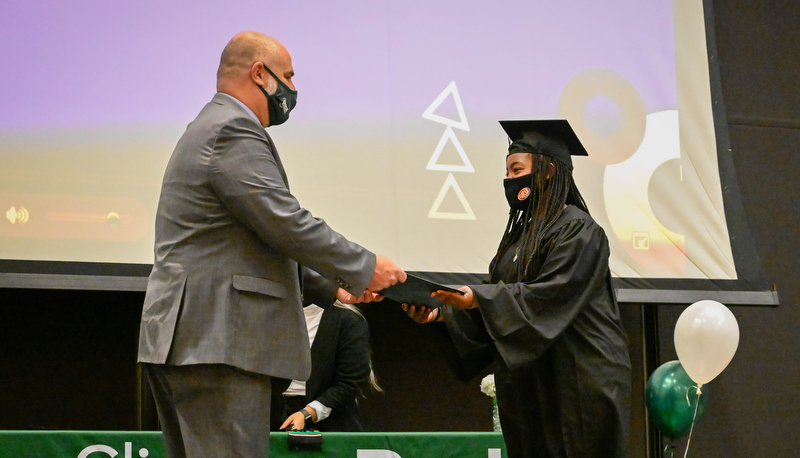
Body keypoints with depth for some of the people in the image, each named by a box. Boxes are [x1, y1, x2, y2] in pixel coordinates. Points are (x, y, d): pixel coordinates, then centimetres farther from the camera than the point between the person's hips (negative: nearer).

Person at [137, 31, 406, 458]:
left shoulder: (208, 130, 25)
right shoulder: (233, 132, -10)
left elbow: (260, 244, 28)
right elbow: (285, 223, -17)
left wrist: (328, 284, 22)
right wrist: (365, 267, -6)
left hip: (186, 340, 11)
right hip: (215, 343, -11)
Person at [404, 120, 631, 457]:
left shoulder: (577, 231, -10)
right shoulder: (523, 232, 16)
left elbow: (549, 296, -21)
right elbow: (494, 298, 14)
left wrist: (478, 297, -27)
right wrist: (441, 313, -2)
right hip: (532, 386, 8)